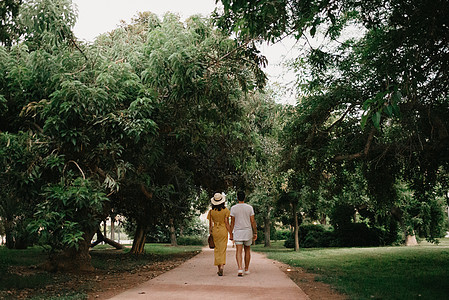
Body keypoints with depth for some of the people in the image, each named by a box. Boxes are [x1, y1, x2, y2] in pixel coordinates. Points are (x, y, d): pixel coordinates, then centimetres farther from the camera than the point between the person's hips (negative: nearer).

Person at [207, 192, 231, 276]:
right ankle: (222, 266, -17)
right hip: (223, 231, -2)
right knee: (223, 250, 3)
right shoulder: (225, 210, -7)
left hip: (215, 231, 2)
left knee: (217, 249, 12)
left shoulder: (211, 211, -2)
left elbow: (210, 224, 0)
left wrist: (210, 234, 10)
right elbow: (227, 223, -7)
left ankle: (219, 269, 14)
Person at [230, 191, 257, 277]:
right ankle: (246, 269, 23)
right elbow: (253, 221, -3)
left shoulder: (233, 208, -3)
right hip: (248, 232, 1)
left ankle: (240, 269, -21)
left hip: (237, 232, -1)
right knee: (247, 250, 15)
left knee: (239, 251, -4)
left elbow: (232, 222, -2)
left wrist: (231, 234, 5)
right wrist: (255, 233, 4)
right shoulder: (249, 207, -2)